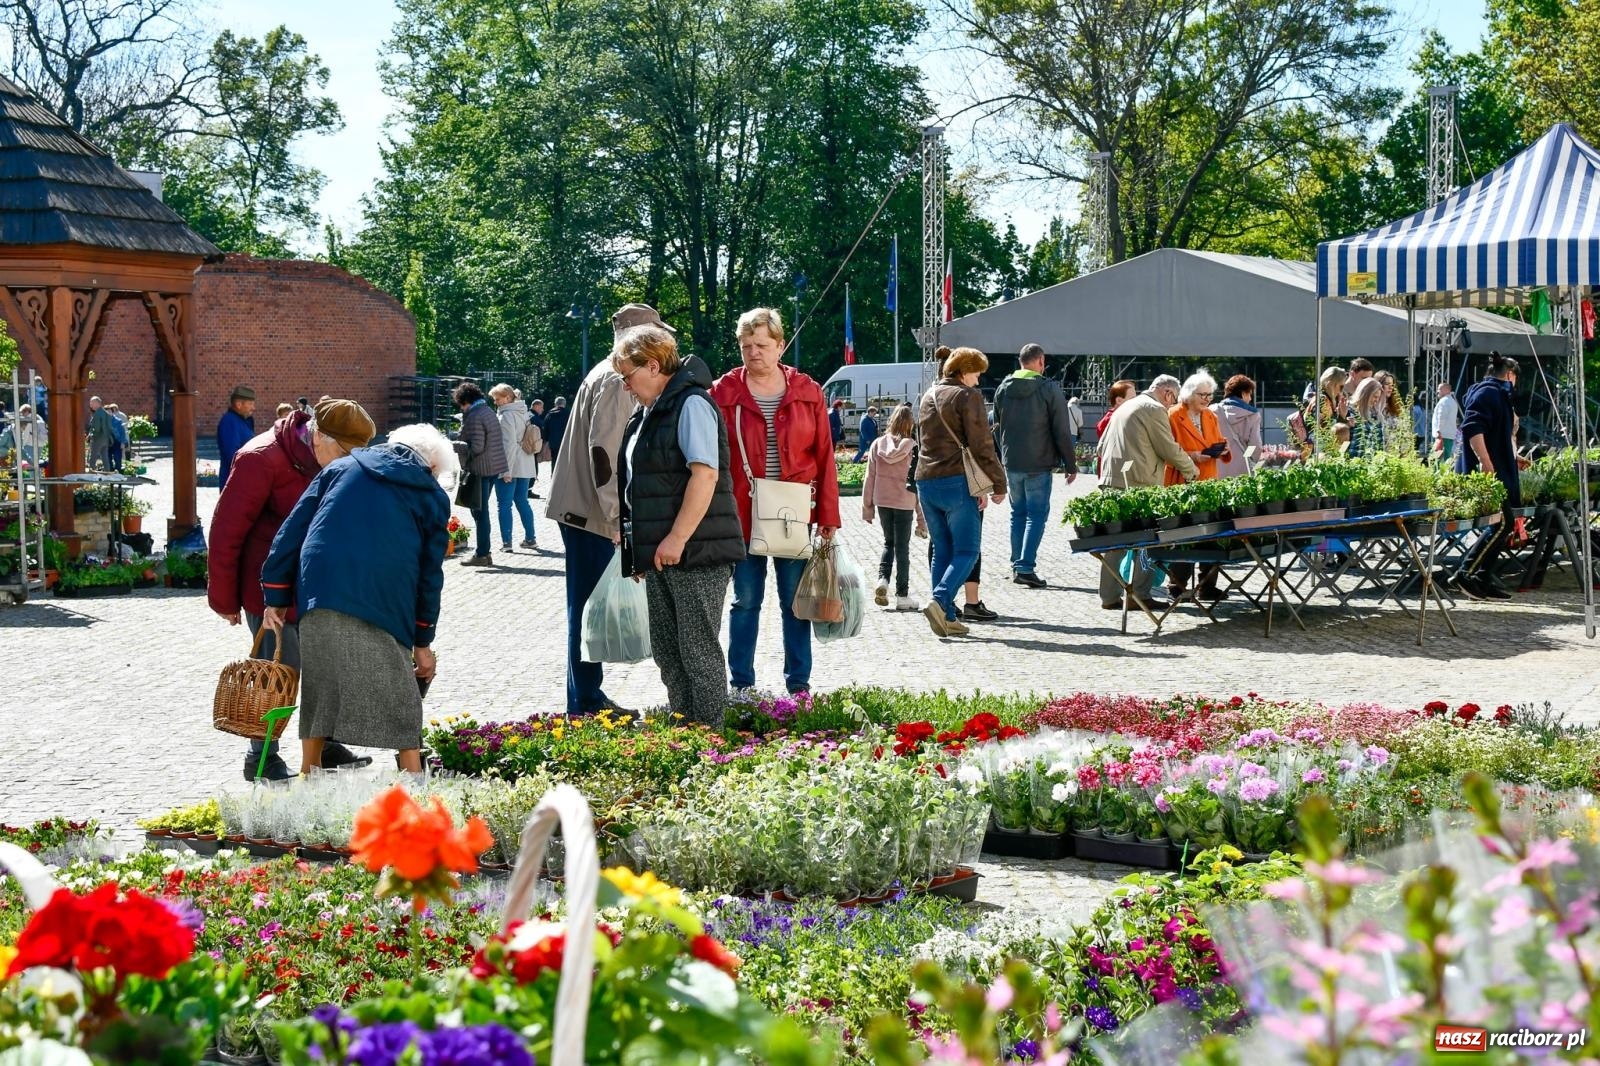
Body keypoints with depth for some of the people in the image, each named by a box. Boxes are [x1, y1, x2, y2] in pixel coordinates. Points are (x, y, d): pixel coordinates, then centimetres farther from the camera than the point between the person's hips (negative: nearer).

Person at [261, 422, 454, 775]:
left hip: (319, 596, 2)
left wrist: (276, 597, 15)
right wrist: (423, 642, 20)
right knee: (400, 699, 8)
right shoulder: (433, 498, 17)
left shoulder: (342, 467, 21)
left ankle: (308, 778, 24)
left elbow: (293, 529, 14)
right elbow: (430, 573, 15)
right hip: (384, 604, -2)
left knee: (319, 692, 16)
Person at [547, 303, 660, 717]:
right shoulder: (616, 381, -15)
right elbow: (604, 450, -23)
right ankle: (586, 703, -3)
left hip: (584, 508, 10)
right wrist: (618, 512, -22)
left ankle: (588, 697, 20)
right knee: (589, 608, -6)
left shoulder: (610, 376, 18)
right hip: (590, 511, -10)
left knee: (590, 607, 14)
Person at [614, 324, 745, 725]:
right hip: (659, 555, 10)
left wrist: (677, 537, -24)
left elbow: (705, 473, -22)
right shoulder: (647, 413, 19)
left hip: (695, 553, -10)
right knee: (666, 650, 13)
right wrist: (637, 545, 21)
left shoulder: (691, 405, -11)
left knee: (698, 650, -5)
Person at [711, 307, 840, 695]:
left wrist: (828, 515, -1)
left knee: (795, 601, 7)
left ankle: (798, 683, 16)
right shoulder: (724, 393, 0)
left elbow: (824, 457, 3)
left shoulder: (807, 392, 3)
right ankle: (742, 683, 15)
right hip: (741, 515, -1)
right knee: (745, 600, 6)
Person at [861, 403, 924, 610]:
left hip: (882, 501, 3)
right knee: (902, 547, 6)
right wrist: (921, 517, -2)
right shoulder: (912, 448, -11)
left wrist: (867, 506, 10)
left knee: (888, 542, 20)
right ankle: (902, 595, 10)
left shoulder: (878, 444, -2)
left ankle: (882, 579, -3)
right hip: (904, 503, -3)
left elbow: (870, 478, 2)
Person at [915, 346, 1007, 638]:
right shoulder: (967, 396, -6)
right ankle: (941, 600, -21)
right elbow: (981, 446, -10)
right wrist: (998, 483, -3)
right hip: (956, 482, -7)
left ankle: (946, 616, 8)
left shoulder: (928, 397, 18)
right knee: (967, 550, -2)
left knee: (943, 550, 12)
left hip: (925, 482, 7)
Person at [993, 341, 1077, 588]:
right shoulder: (1050, 389, -10)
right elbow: (1062, 432, -9)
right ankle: (1026, 567, -10)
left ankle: (1017, 565, 16)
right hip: (1039, 465, -5)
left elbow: (996, 428, 14)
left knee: (1018, 513, 15)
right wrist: (1071, 465, -1)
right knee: (1037, 514, -1)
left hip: (1011, 463, 5)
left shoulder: (1003, 389, 6)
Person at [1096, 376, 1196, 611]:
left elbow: (1102, 446, 24)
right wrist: (1191, 470, 8)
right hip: (1139, 484, -8)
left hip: (1111, 480, 9)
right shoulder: (1155, 409, -7)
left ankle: (1109, 596, 10)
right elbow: (1170, 449, -7)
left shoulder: (1124, 408, 21)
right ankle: (1139, 595, -2)